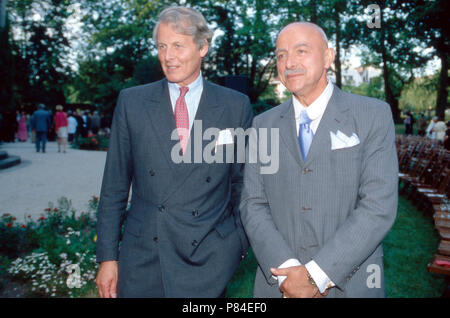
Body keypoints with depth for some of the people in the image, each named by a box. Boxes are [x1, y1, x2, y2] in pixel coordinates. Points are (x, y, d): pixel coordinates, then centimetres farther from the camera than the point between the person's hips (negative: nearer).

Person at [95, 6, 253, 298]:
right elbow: (115, 185, 2)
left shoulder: (236, 106, -2)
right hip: (142, 260, 1)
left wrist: (239, 244, 4)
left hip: (209, 260, -1)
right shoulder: (131, 102, 0)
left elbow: (241, 181, 5)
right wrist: (107, 257, 0)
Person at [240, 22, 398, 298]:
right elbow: (253, 205, -1)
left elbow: (379, 206, -13)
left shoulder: (374, 115, -5)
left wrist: (317, 274, -18)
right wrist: (286, 270, -15)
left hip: (350, 284, -2)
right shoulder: (263, 125, 4)